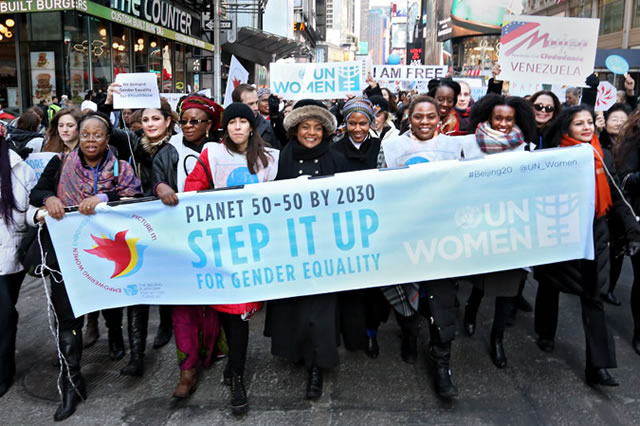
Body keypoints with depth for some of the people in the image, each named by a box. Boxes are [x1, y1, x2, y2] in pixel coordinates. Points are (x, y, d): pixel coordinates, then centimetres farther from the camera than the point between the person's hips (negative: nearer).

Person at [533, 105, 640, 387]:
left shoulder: (603, 156, 4)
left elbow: (616, 198, 8)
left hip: (595, 234, 2)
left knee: (592, 296, 0)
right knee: (550, 285, 15)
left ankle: (598, 366, 2)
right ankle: (545, 333, 40)